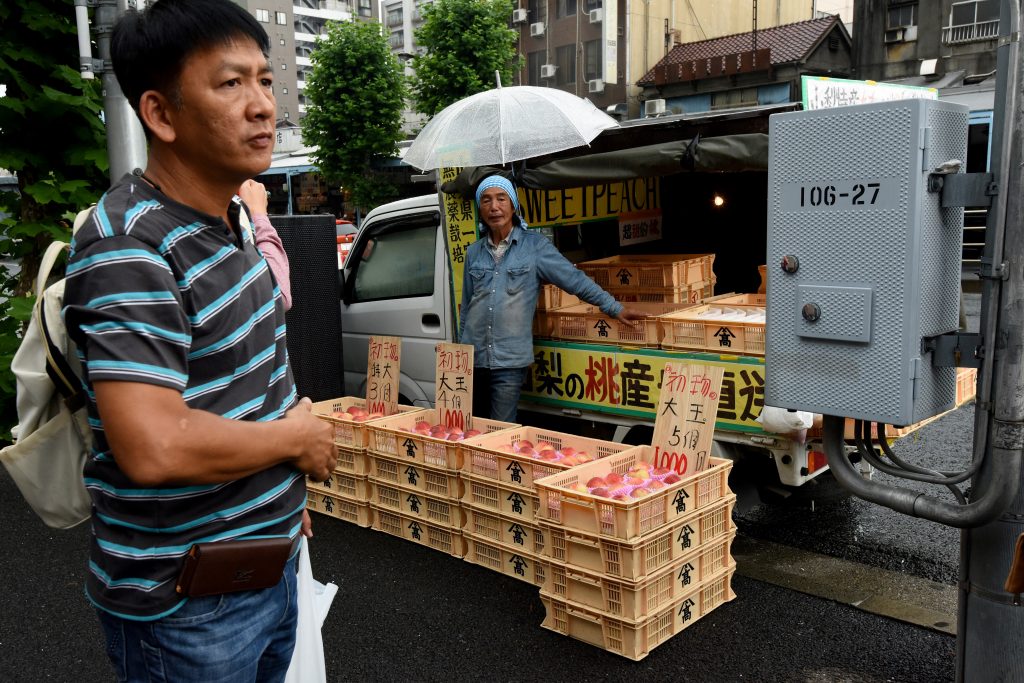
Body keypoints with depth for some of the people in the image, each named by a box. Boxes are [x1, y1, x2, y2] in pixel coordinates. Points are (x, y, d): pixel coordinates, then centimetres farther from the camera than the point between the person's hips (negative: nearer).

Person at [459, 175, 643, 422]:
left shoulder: (534, 246, -3)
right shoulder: (474, 252, 9)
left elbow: (574, 279, -1)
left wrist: (615, 309, -2)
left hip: (510, 362, -4)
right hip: (472, 358, 4)